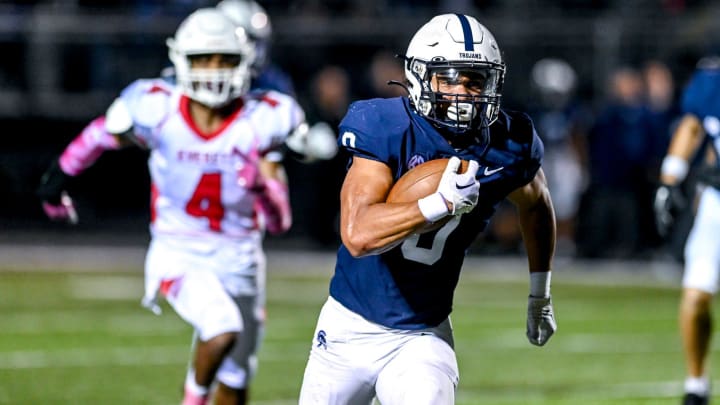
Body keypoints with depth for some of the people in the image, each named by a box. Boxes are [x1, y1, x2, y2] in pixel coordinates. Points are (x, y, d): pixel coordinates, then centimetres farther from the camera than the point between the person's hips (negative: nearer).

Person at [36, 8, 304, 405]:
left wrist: (263, 187, -31)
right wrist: (60, 175, 23)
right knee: (222, 329, -30)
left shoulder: (259, 123, -11)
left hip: (237, 256, 3)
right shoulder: (157, 111, -14)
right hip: (177, 253, -3)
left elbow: (279, 222, -10)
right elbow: (101, 135, 9)